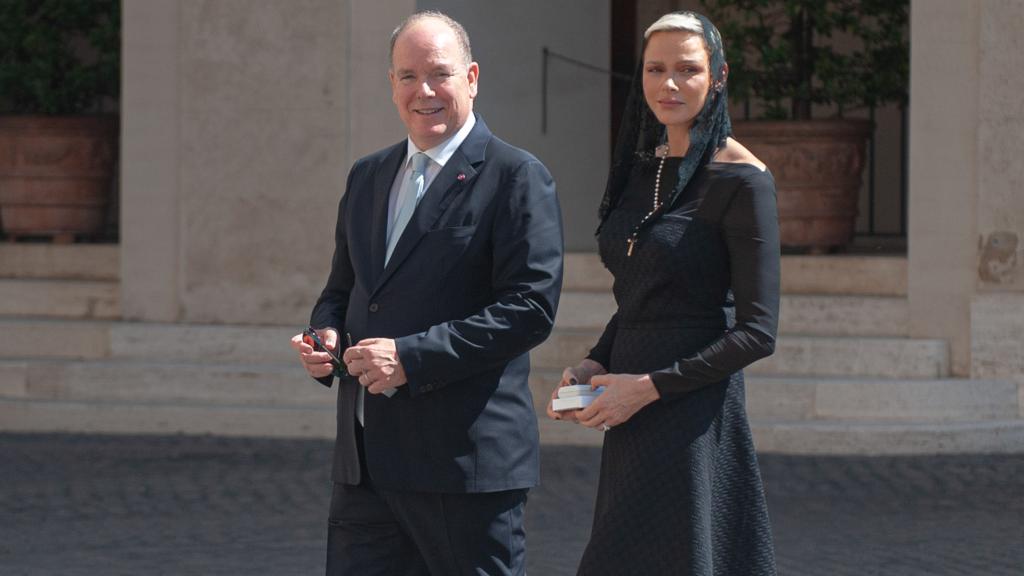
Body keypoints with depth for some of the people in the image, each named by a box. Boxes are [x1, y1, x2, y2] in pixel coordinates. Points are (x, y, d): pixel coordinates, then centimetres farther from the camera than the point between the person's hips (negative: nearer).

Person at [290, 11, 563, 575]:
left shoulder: (515, 178, -6)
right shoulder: (367, 176, 17)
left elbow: (530, 307, -14)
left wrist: (411, 357, -19)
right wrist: (325, 335, 2)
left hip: (466, 461, -6)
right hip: (366, 462, 7)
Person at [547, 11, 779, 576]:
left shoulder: (740, 179, -10)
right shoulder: (642, 168, 13)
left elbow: (757, 331, -13)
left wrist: (649, 386, -16)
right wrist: (595, 364, 4)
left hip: (693, 415, -7)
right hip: (632, 422, 7)